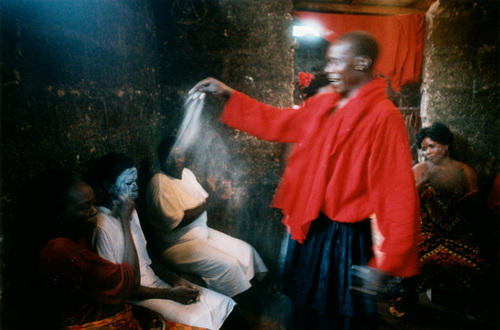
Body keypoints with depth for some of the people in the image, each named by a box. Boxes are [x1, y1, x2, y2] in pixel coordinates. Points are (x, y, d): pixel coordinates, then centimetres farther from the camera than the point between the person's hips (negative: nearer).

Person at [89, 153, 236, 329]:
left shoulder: (131, 212, 9)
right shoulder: (102, 226, -19)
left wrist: (174, 279, 2)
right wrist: (169, 294, -17)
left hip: (155, 283, 8)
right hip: (135, 295, -8)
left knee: (223, 304, -5)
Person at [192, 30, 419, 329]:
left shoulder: (384, 117, -18)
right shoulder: (322, 105, 5)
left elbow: (399, 195, -20)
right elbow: (276, 122, 15)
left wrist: (387, 264, -18)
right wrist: (228, 94, 14)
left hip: (344, 239, -7)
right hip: (309, 229, 7)